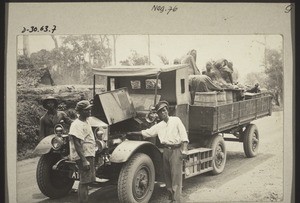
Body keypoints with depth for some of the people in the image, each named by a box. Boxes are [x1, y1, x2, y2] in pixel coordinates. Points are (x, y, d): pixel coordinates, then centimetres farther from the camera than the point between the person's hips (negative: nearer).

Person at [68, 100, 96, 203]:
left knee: (88, 180, 16)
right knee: (84, 181, -7)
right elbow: (77, 144, -22)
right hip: (83, 156, -10)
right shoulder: (77, 124, -17)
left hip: (89, 155, 10)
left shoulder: (86, 122, 14)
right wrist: (84, 160, -27)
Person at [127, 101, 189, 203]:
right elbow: (146, 132, 21)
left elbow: (183, 135, -5)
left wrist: (184, 150, -13)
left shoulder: (176, 120, 1)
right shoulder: (159, 126, 15)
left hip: (176, 149, -6)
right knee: (167, 174, 7)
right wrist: (133, 133, 20)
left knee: (176, 174, -8)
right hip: (166, 150, 6)